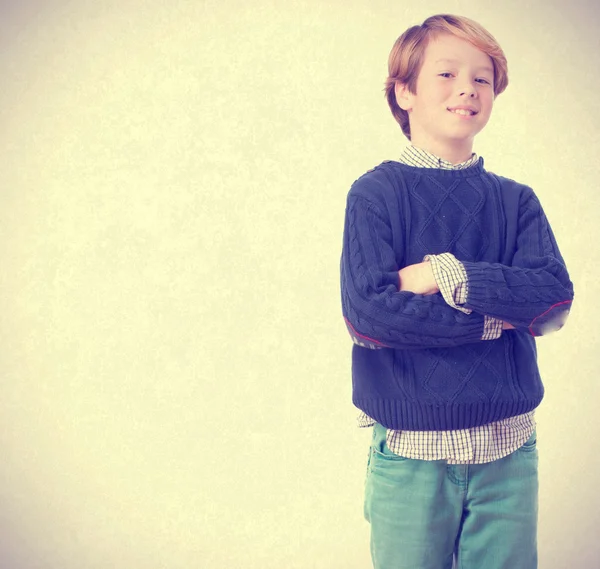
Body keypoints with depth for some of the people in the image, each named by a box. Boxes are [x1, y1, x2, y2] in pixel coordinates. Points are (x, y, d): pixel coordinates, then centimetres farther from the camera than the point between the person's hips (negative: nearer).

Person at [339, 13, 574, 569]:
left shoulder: (516, 200, 6)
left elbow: (555, 295, -8)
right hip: (411, 451, -3)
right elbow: (367, 310, -18)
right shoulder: (376, 194, -5)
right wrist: (496, 314, -13)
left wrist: (447, 274, -18)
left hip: (509, 448, 3)